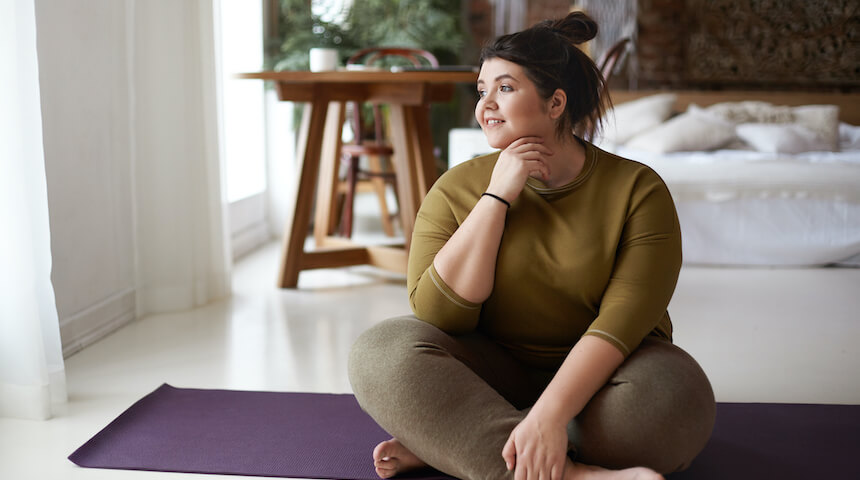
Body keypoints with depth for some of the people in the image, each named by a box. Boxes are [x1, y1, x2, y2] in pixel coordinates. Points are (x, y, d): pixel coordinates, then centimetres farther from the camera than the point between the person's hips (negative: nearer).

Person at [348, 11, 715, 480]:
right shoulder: (458, 188, -2)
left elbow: (624, 317, -19)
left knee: (676, 399, -34)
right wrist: (497, 196, -17)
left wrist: (550, 413, -34)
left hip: (597, 372, -1)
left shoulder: (637, 188, -8)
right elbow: (436, 315, -13)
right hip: (493, 373, 2)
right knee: (380, 349, -25)